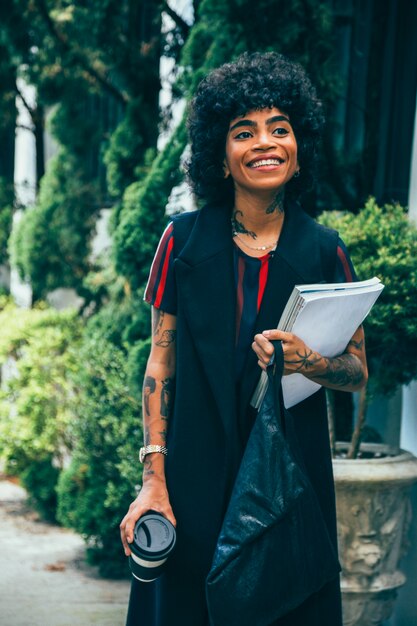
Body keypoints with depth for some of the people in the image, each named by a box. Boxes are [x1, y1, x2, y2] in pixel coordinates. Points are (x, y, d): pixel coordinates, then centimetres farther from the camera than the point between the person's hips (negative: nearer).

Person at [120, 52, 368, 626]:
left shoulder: (324, 251, 0)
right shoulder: (184, 240, -1)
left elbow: (358, 373, 5)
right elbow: (160, 362, 0)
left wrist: (306, 362, -18)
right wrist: (154, 481, -6)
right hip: (197, 471, 0)